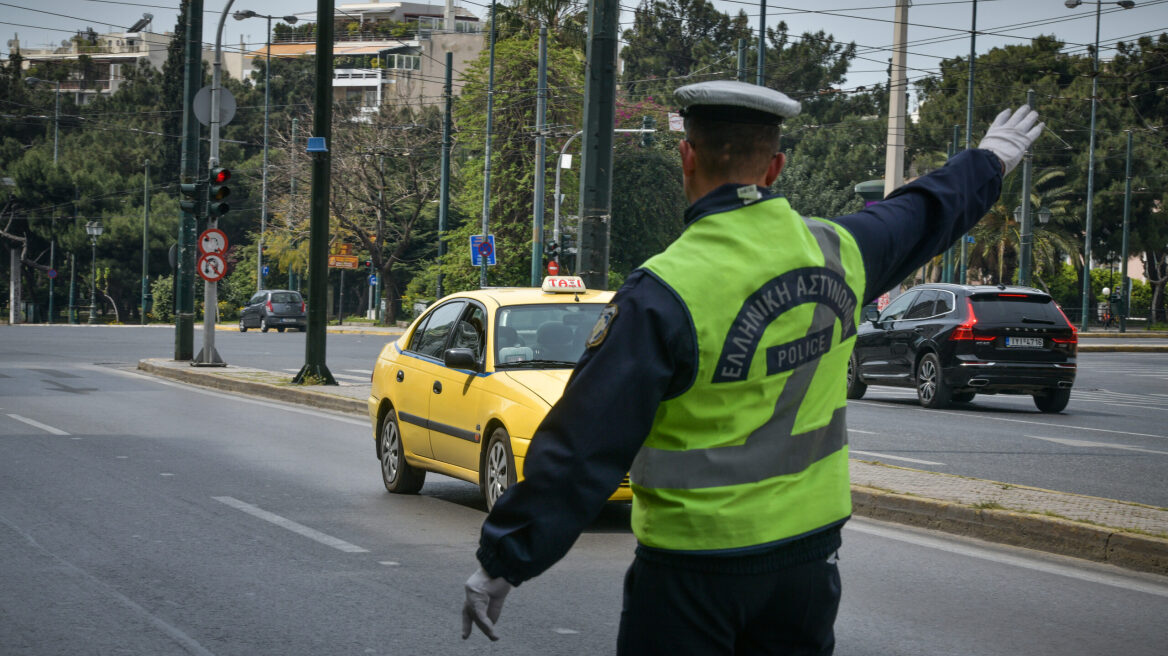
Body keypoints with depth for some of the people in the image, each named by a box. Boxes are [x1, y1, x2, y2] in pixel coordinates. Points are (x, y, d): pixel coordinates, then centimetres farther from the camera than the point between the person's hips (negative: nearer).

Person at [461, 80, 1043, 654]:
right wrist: (989, 161, 42)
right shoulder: (836, 253, -1)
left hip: (695, 563, -6)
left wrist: (503, 562, -15)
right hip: (809, 546, 6)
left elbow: (585, 446, -21)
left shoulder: (664, 293, -21)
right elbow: (922, 215, 22)